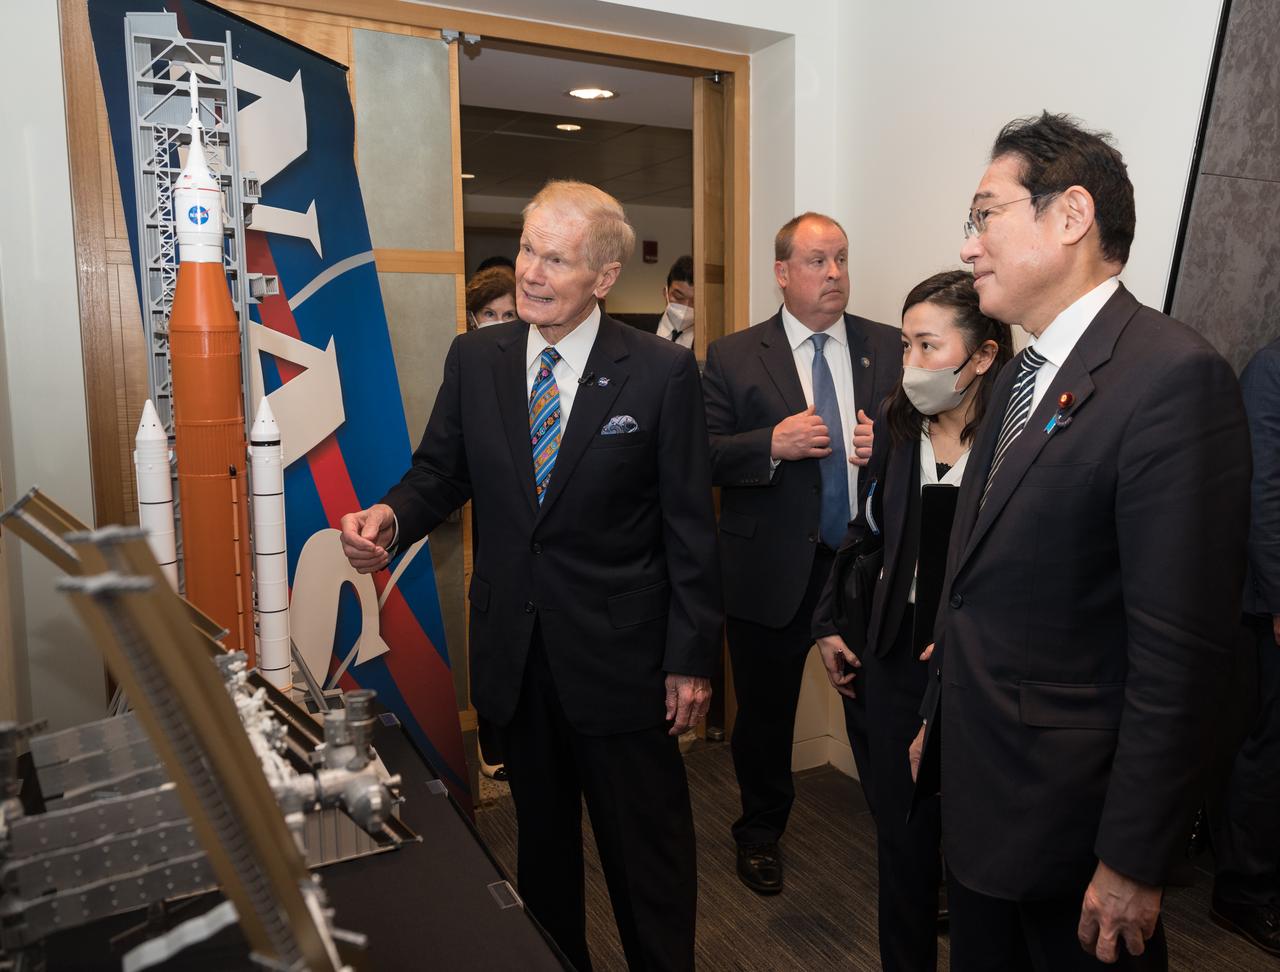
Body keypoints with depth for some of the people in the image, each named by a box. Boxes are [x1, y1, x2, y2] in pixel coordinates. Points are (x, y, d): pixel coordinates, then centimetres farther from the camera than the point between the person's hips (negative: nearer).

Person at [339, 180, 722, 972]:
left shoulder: (663, 372, -10)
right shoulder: (474, 358, 1)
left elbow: (691, 526, -8)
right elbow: (441, 470, 7)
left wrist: (692, 658, -7)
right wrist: (393, 517, -16)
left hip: (619, 653, -3)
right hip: (513, 651, 4)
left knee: (647, 849, 13)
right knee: (541, 840, 22)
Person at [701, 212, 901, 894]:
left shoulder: (889, 348, 6)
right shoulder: (732, 357, 0)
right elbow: (701, 455, -7)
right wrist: (772, 444, -21)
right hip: (772, 572, -1)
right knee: (765, 711, 15)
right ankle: (760, 832, 39)